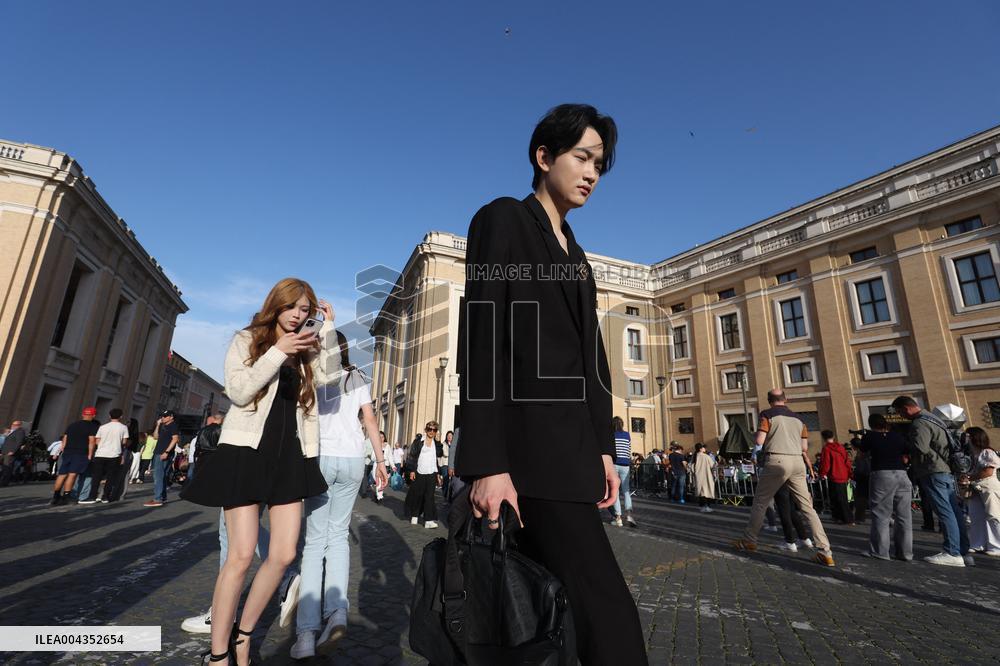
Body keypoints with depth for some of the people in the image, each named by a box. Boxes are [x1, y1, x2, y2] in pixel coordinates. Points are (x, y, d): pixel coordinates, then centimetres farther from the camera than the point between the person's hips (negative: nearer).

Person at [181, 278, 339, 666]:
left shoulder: (305, 351, 14)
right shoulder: (246, 340, 5)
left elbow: (329, 375, -4)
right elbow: (238, 391, -8)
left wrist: (328, 328, -6)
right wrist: (278, 352, -15)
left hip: (288, 456, 4)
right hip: (246, 452, -4)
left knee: (284, 554, 1)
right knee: (241, 555, -4)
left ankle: (243, 633, 23)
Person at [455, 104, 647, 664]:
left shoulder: (576, 255, 23)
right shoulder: (503, 219, 0)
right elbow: (483, 338, -12)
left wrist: (603, 448, 12)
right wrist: (486, 463, -18)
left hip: (574, 445, 8)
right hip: (530, 443, -8)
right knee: (607, 613, -10)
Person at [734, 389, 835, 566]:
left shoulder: (767, 414, -1)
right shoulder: (797, 418, 16)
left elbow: (759, 441, -10)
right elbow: (804, 448, 14)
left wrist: (755, 434, 11)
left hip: (777, 461, -5)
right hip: (797, 462, 5)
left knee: (760, 502, 8)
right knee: (807, 506, 7)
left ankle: (749, 541, 17)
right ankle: (825, 552, 2)